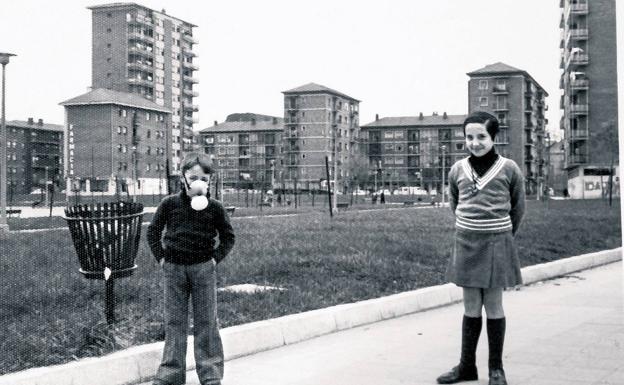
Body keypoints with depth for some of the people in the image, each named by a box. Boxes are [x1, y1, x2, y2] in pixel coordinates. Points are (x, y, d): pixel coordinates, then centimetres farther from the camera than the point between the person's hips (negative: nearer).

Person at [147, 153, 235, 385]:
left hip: (203, 269, -1)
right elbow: (153, 231, 7)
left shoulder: (214, 208, -3)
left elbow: (228, 237, 8)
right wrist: (161, 257, -1)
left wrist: (216, 258, -3)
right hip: (174, 269, 1)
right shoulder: (170, 204, -2)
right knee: (174, 322, 6)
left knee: (206, 322, 3)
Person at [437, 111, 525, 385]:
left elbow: (518, 208, 7)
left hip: (496, 243, -3)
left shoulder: (509, 169, -6)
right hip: (465, 243, 3)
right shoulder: (457, 170, 2)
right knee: (471, 307, 9)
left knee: (493, 306, 3)